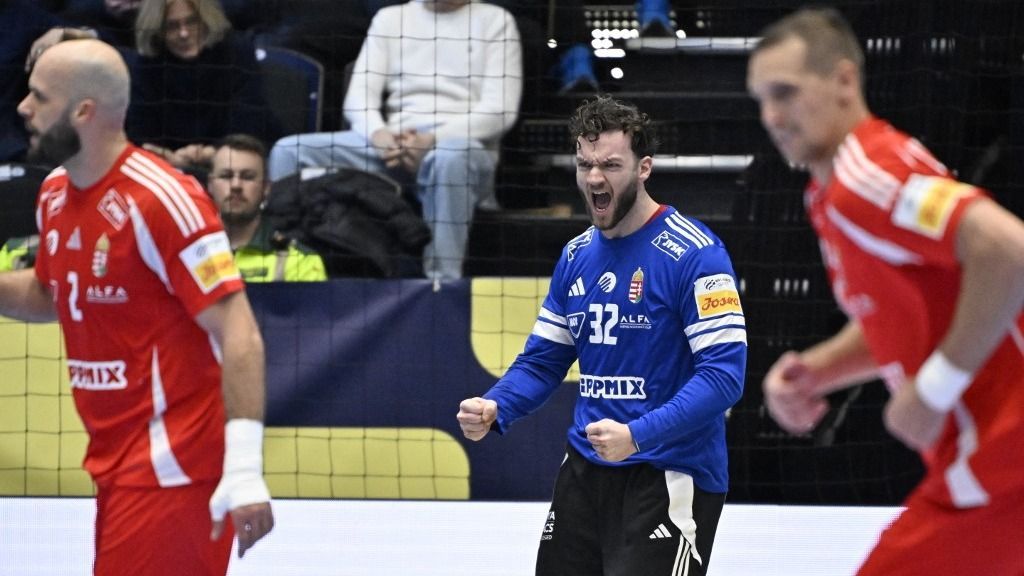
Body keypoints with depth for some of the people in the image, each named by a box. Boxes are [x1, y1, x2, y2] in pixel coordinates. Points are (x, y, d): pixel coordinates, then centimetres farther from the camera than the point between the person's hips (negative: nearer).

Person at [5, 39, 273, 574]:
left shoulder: (161, 199, -18)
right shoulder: (55, 195, 9)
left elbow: (239, 335, -21)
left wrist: (244, 469, -29)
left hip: (172, 465, -9)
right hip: (114, 462, 9)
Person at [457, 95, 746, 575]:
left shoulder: (693, 253, -14)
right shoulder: (576, 257, 11)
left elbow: (724, 374, -19)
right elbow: (543, 360, 16)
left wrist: (638, 435, -30)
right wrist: (493, 409, -5)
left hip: (670, 477, -7)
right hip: (586, 471, 7)